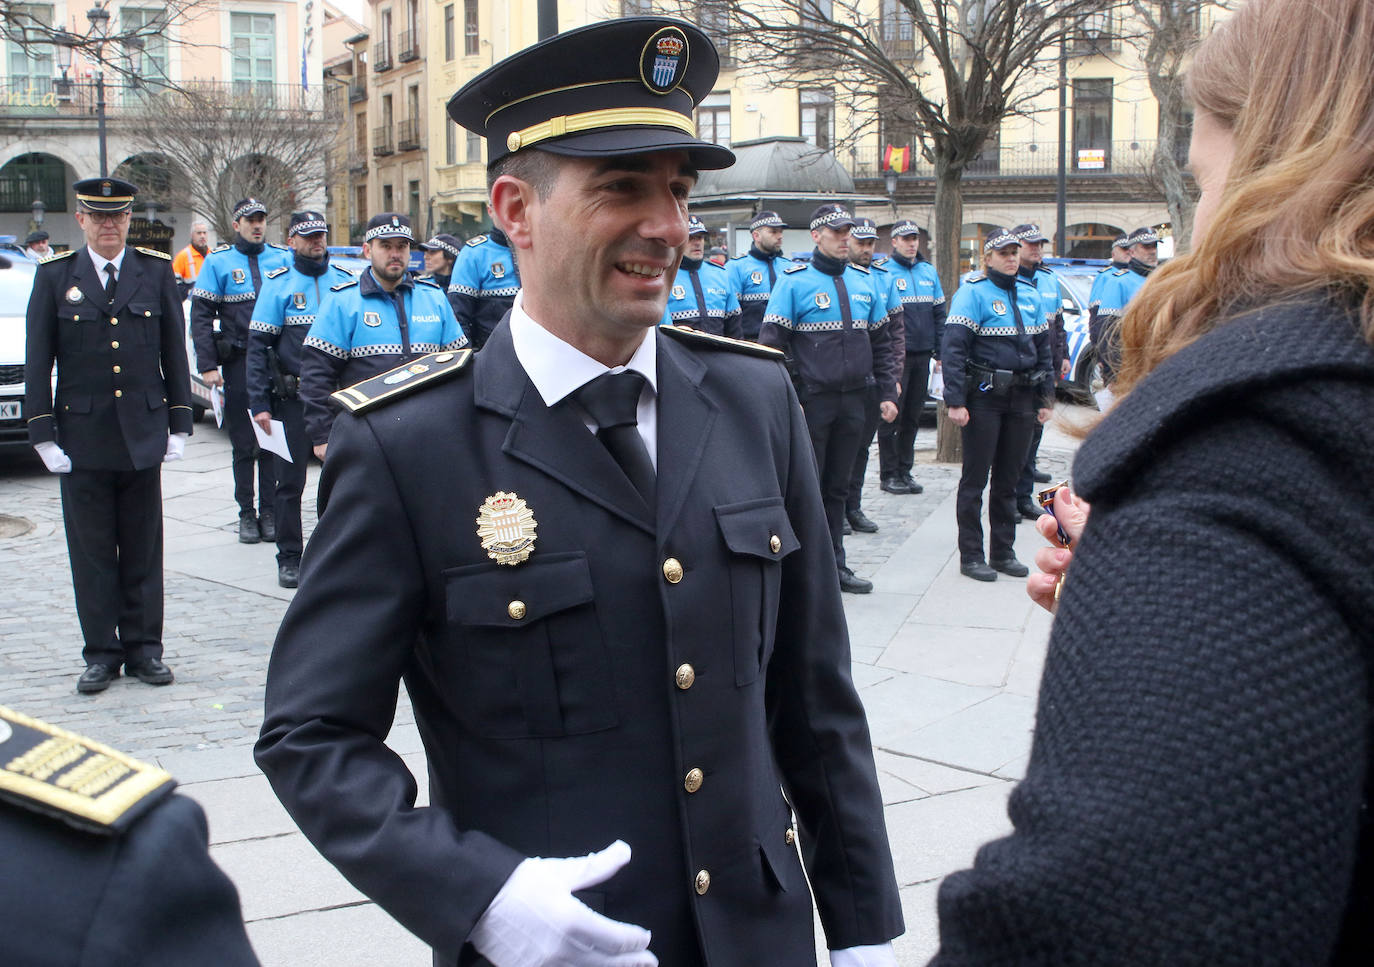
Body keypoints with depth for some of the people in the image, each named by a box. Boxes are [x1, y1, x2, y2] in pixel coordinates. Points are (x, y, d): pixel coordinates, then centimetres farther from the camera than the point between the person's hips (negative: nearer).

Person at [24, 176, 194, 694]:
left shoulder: (157, 271, 6)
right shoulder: (54, 276, 3)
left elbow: (174, 353, 8)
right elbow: (37, 362, 2)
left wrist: (179, 424, 3)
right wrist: (43, 433, -4)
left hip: (143, 433, 1)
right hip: (82, 436, -1)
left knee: (143, 549, 7)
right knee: (92, 552, 4)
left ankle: (144, 647, 16)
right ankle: (101, 652, 13)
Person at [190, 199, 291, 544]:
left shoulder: (283, 258, 7)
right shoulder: (218, 262, 4)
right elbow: (200, 315, 1)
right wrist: (207, 365, -8)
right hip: (238, 363, -1)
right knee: (244, 444, 4)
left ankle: (269, 512, 11)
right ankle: (247, 514, 11)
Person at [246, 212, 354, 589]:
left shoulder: (346, 281, 7)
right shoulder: (278, 284, 1)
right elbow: (258, 346, -2)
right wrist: (259, 403, -9)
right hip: (293, 399, -2)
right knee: (290, 481, 2)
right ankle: (290, 558, 12)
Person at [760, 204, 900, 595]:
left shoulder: (863, 280, 11)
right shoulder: (795, 281, -6)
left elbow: (881, 343, 17)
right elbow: (772, 343, -10)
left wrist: (887, 394, 10)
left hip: (852, 401, 5)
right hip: (811, 400, -5)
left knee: (837, 486, 13)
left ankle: (834, 565, 21)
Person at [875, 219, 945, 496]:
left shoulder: (929, 271, 12)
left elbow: (939, 313, 16)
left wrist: (940, 351, 11)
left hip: (922, 355, 6)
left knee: (913, 415, 11)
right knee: (891, 414, -2)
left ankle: (905, 470, 19)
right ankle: (888, 474, 6)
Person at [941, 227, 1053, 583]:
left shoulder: (1029, 293, 12)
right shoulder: (973, 292, -7)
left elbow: (1043, 347, 18)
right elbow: (953, 347, -14)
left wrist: (1045, 398, 13)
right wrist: (955, 401, -21)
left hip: (1021, 398, 6)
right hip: (985, 396, -6)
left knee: (1008, 478, 12)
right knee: (975, 477, 1)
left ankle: (1003, 552, 21)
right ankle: (971, 556, 8)